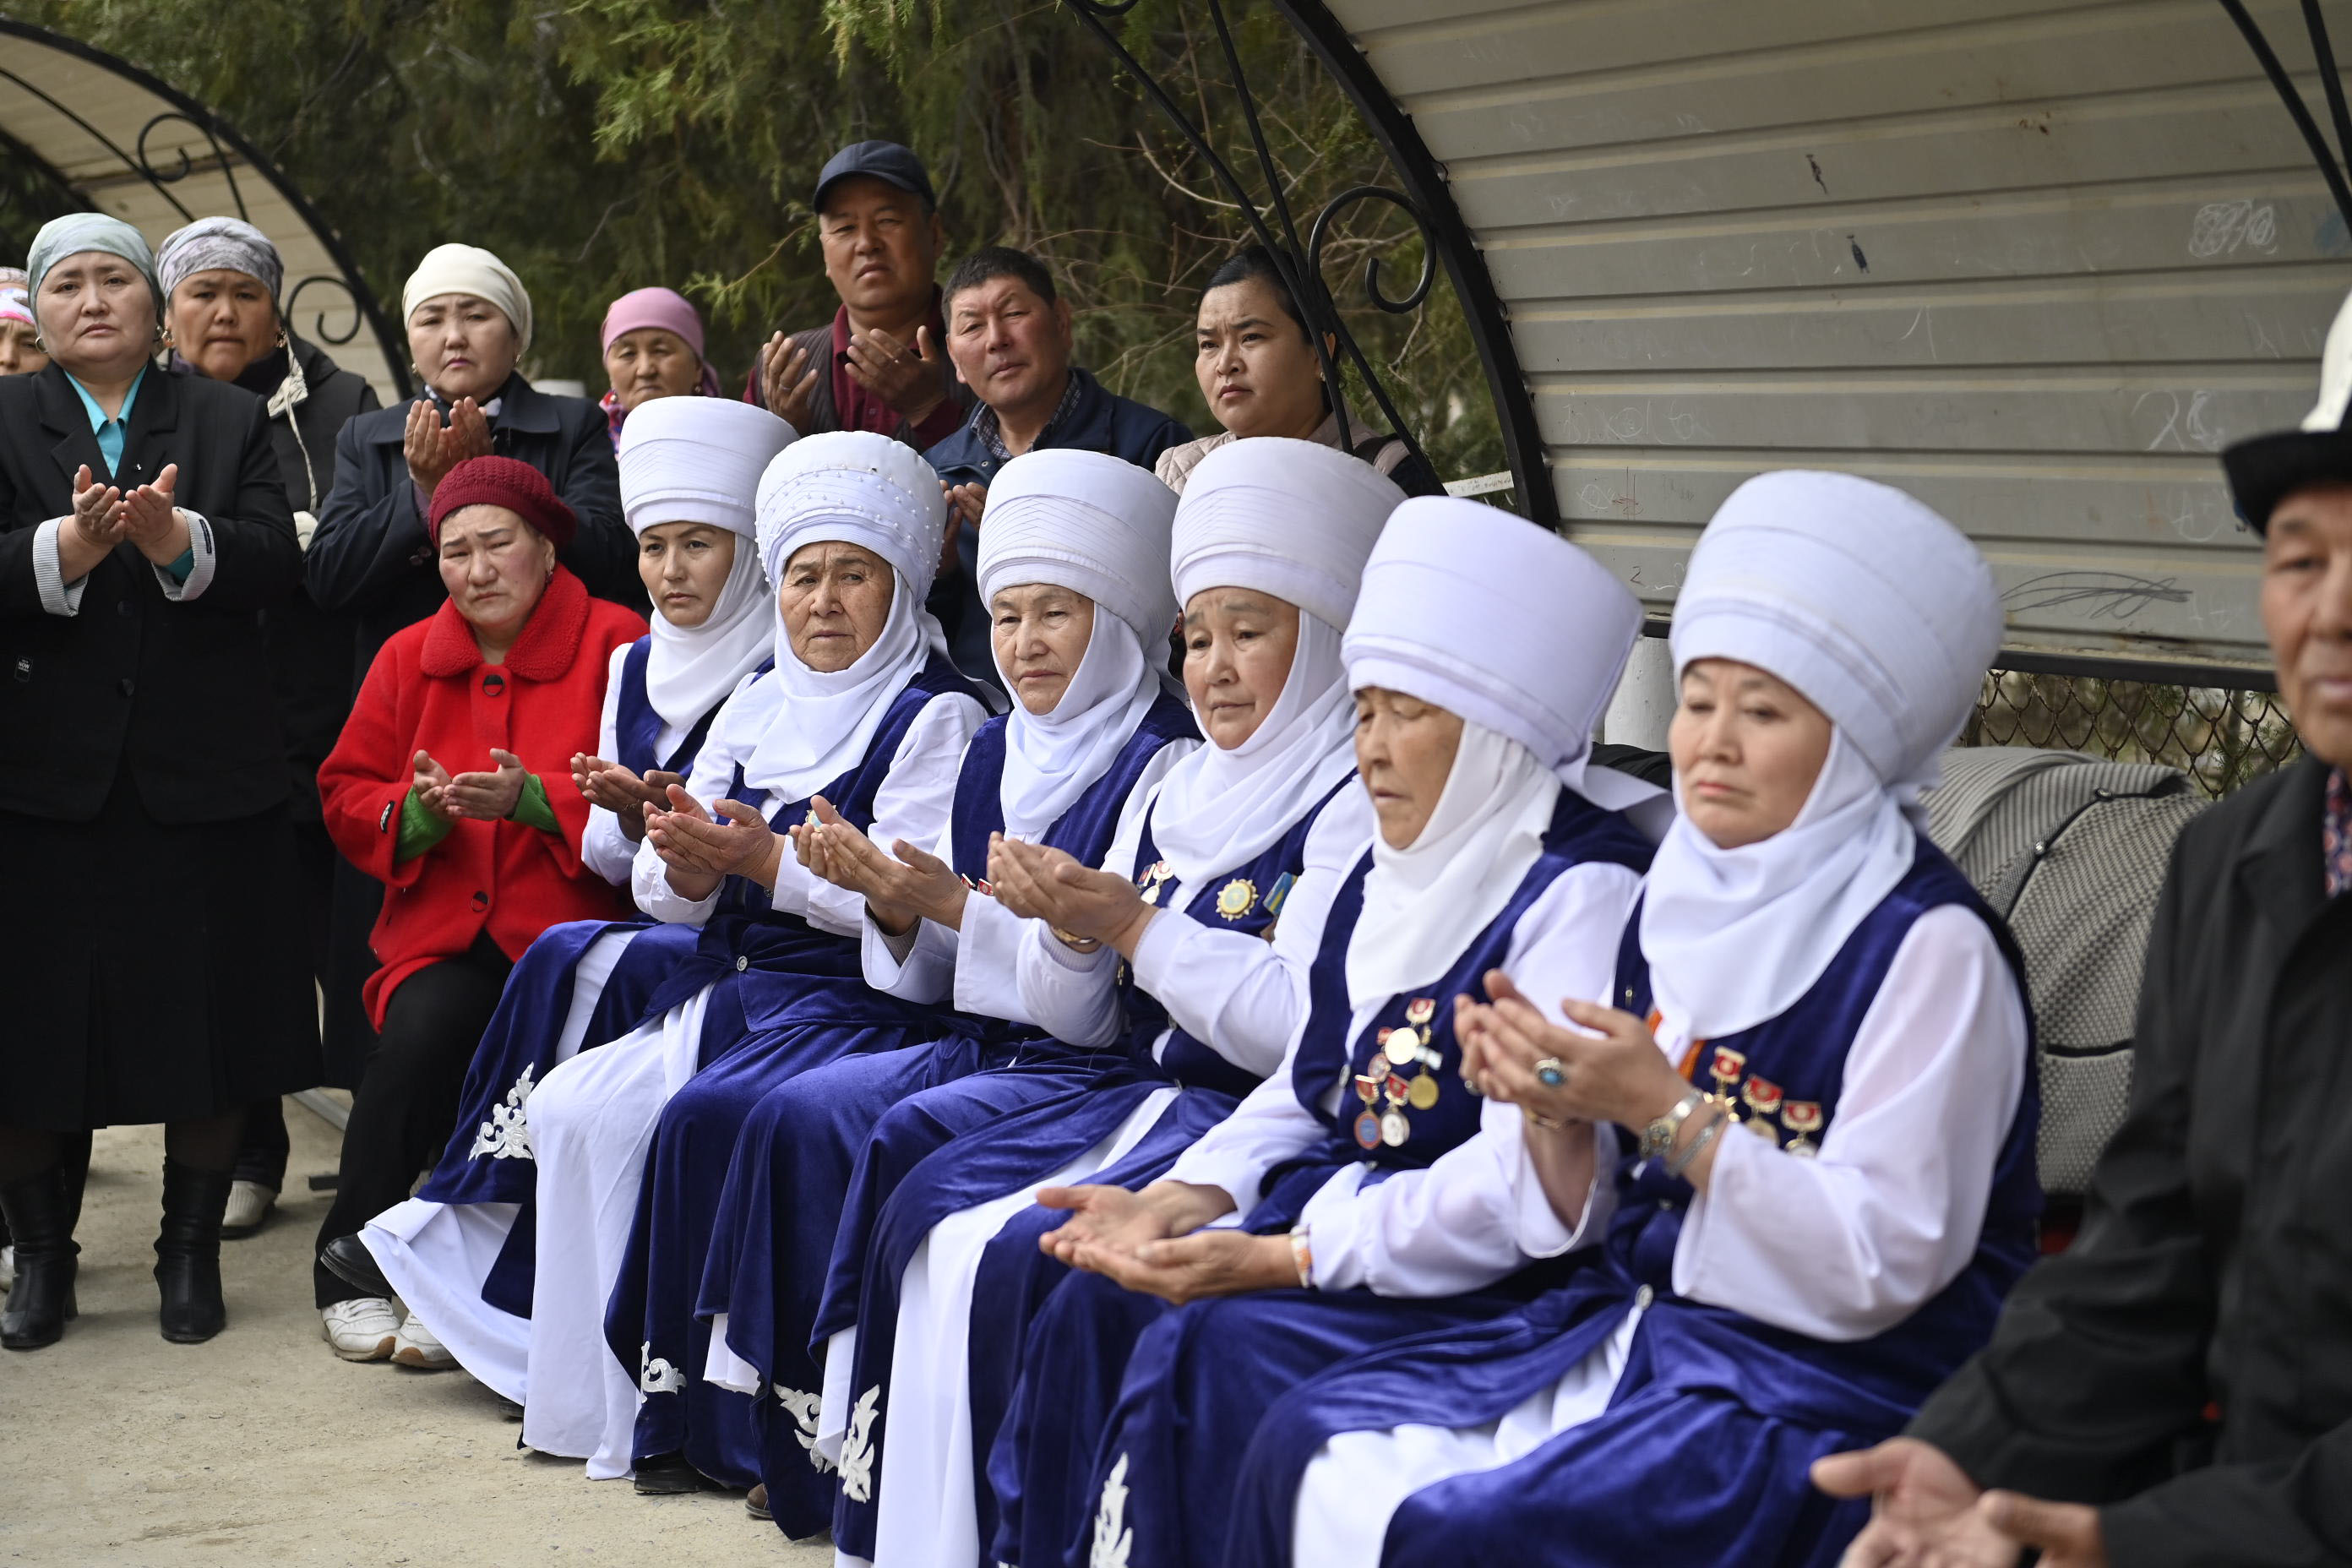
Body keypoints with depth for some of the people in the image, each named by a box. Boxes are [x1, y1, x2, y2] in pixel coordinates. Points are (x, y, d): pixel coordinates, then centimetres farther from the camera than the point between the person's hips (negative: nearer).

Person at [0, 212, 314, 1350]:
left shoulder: (228, 421, 9)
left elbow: (278, 561, -5)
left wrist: (180, 540, -23)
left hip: (203, 779, 1)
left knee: (205, 1025, 5)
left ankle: (192, 1254, 19)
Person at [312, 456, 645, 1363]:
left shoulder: (616, 645, -1)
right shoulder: (410, 658, 14)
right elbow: (346, 795, 14)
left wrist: (534, 802, -20)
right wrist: (418, 812, -8)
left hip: (568, 931, -3)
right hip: (443, 936, 3)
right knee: (423, 1032, -28)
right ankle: (351, 1266, -13)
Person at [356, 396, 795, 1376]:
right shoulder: (635, 668, 15)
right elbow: (613, 860, 15)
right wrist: (628, 822, -7)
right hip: (662, 937, 5)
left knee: (576, 964, -27)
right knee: (572, 963, -25)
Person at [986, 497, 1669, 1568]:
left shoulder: (1584, 892, -17)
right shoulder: (1390, 874, 13)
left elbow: (1529, 1182, -24)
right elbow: (1310, 1088, 18)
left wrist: (1281, 1257, -24)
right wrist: (1187, 1196, -1)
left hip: (1491, 1276, -9)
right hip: (1346, 1209, 9)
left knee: (1208, 1344, -24)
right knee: (1098, 1306, -6)